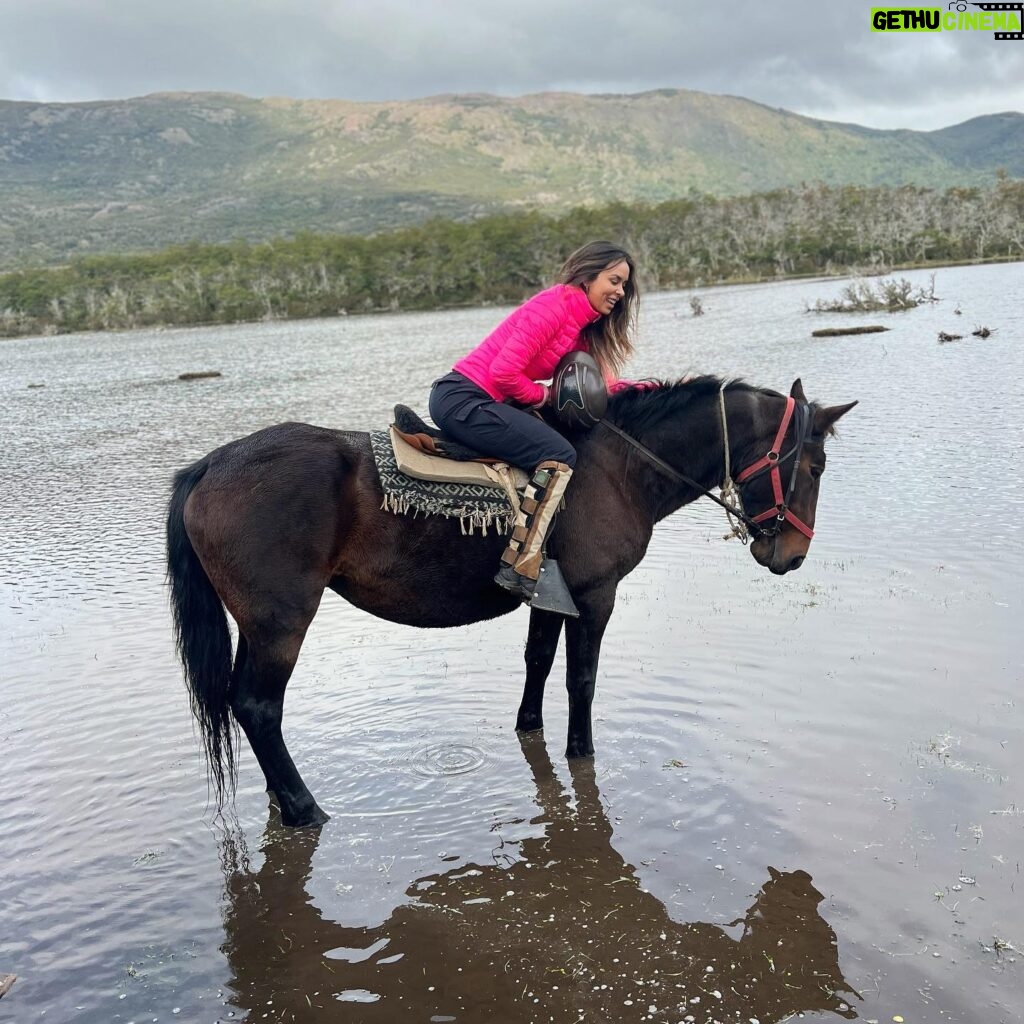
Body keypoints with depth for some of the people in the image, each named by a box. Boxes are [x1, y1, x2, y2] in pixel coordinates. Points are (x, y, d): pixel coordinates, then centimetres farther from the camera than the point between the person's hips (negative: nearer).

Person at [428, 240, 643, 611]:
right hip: (463, 398, -11)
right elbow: (504, 372, -21)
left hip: (486, 401, 11)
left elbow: (603, 384, 12)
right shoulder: (554, 305, -14)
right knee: (559, 456, -20)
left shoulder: (583, 328, 16)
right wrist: (542, 395, -4)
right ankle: (521, 570, -23)